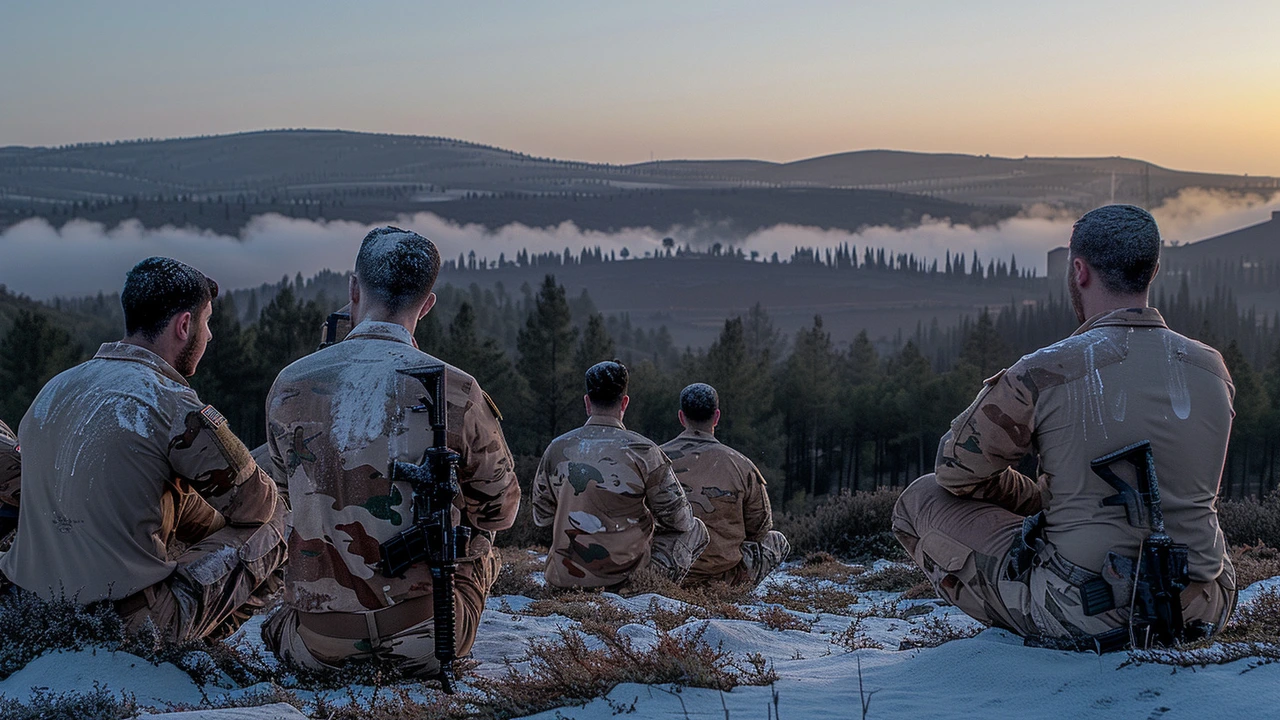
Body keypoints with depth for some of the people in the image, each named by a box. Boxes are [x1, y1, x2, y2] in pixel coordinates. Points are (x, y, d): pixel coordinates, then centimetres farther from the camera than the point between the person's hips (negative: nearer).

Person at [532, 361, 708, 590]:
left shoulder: (557, 449, -3)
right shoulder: (642, 450, -14)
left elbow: (541, 517, 8)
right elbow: (678, 519, -6)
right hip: (624, 575, -4)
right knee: (695, 529, 15)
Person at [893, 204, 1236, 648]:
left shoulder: (1046, 373, -14)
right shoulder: (1213, 369, 2)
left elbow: (958, 469, 0)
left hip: (1086, 608, -6)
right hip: (1201, 609, 6)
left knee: (922, 500, 9)